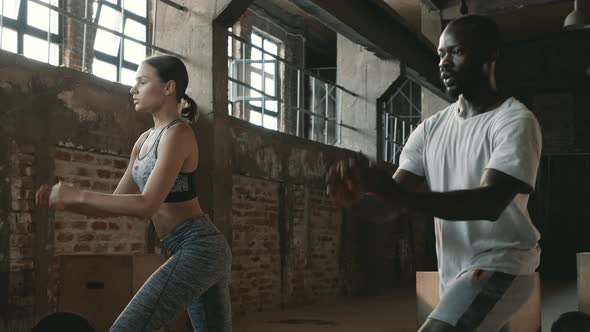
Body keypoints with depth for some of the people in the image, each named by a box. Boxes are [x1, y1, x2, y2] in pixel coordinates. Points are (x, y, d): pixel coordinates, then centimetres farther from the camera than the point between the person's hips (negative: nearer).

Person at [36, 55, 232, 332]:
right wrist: (64, 201, 0)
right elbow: (117, 202, 16)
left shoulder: (177, 133, -11)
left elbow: (147, 205, -21)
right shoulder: (145, 140, 16)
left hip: (197, 248, -10)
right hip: (203, 251, 10)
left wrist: (78, 194, -16)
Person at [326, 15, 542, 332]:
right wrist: (361, 188, -24)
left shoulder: (516, 121, -13)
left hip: (500, 264, -7)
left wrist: (391, 191, -39)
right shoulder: (432, 127, 8)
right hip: (452, 272, 8)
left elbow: (490, 203, -27)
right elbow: (399, 189, 1)